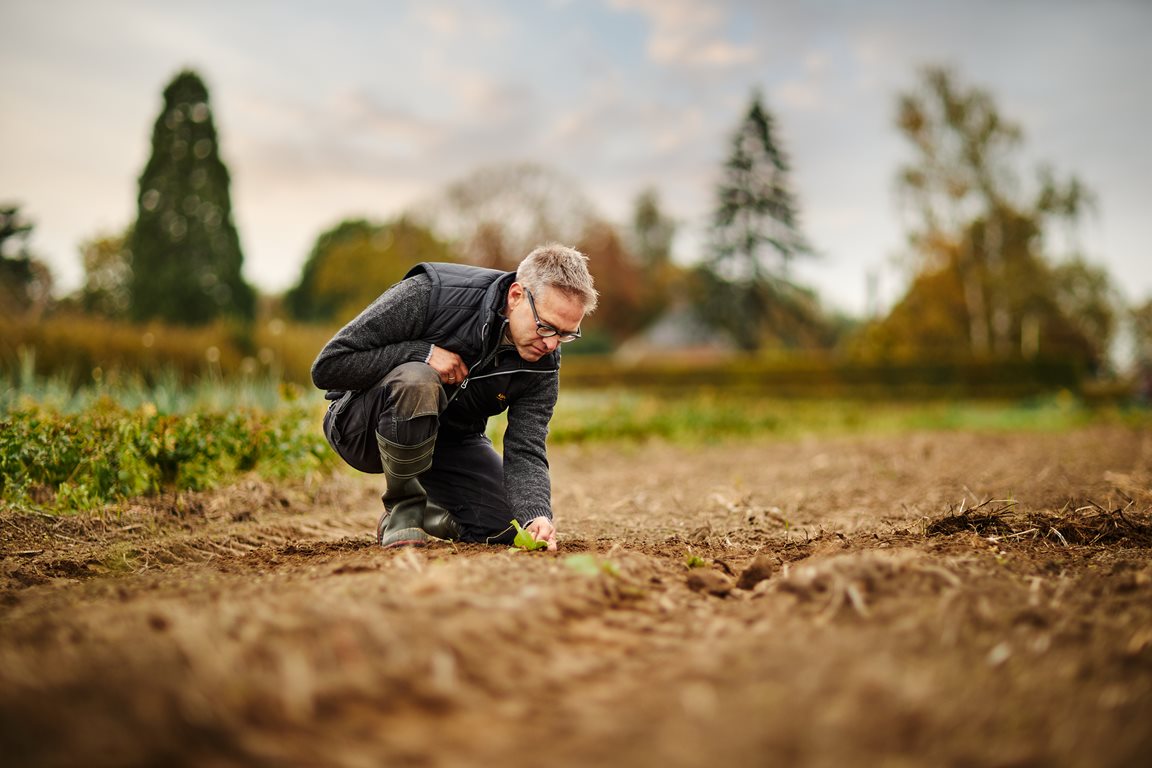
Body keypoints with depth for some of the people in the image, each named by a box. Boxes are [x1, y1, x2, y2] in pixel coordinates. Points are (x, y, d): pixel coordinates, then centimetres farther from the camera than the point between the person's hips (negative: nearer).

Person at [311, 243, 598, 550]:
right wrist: (423, 352, -32)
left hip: (451, 438, 4)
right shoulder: (429, 295, -27)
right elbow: (327, 366, -25)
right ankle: (401, 510, -14)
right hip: (362, 426, -4)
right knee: (416, 382, -38)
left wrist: (537, 515, -37)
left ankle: (428, 513, 17)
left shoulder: (542, 364, -13)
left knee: (516, 526, -11)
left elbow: (525, 452, -18)